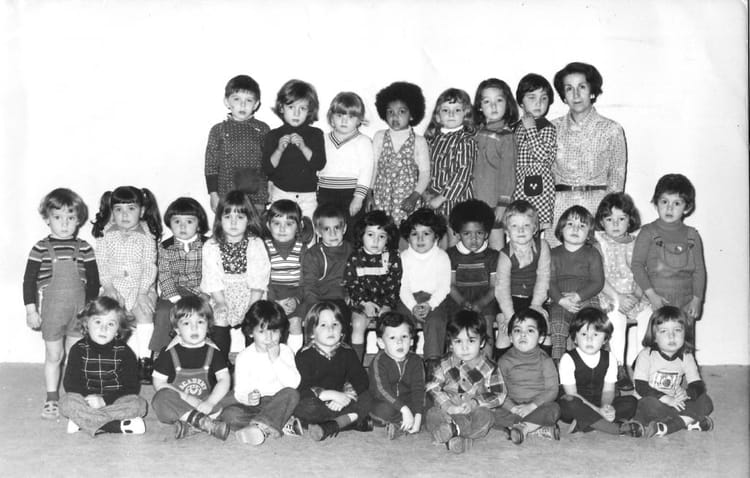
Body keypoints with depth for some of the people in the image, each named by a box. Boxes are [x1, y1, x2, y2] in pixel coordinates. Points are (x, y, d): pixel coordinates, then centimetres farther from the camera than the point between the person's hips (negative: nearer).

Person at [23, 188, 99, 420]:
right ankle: (51, 399, 22)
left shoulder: (84, 249, -1)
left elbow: (94, 281, 5)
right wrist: (31, 310, -6)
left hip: (79, 311, 1)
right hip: (51, 311, -1)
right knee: (53, 356, 9)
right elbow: (29, 281, -3)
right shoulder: (41, 249, -6)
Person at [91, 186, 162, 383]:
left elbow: (150, 267, -3)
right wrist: (109, 287, -11)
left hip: (141, 287, -1)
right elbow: (101, 264, 2)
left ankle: (144, 359, -15)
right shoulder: (106, 235, 4)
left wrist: (142, 291, -14)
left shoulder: (146, 236, 0)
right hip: (114, 287, 1)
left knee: (144, 314, -26)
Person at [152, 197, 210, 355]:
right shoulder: (165, 247, 4)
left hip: (200, 293, -1)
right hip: (174, 292, 1)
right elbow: (165, 276, -1)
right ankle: (160, 352, -6)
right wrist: (175, 298, -12)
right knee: (163, 312, -23)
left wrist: (203, 294, -14)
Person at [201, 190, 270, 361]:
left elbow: (259, 280, -5)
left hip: (250, 296, -1)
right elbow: (213, 280, -2)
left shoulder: (255, 244, 0)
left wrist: (253, 306, -14)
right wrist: (220, 302, -15)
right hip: (222, 297, 1)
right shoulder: (211, 246, 2)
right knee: (218, 321, -16)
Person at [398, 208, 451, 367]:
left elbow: (443, 286, -1)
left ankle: (433, 362, -26)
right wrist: (413, 306, -15)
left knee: (435, 321, -29)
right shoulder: (404, 257, 7)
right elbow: (403, 286, 2)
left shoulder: (442, 257, 4)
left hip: (434, 299, -1)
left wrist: (430, 305, -17)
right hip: (409, 299, 2)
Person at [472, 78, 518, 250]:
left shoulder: (506, 136, -9)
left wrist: (502, 204, -12)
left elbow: (508, 171, -10)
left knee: (496, 243, 1)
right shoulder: (478, 132, 8)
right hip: (477, 199, 5)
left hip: (495, 201, -5)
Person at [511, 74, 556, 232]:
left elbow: (544, 156, -18)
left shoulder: (548, 128, -4)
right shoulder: (516, 128, 12)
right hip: (518, 186, 5)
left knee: (539, 224, -7)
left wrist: (531, 129, -16)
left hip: (539, 186, -5)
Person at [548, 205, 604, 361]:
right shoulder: (554, 254, 12)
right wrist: (562, 300, -14)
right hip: (560, 303, 1)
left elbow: (597, 282, 0)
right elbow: (550, 282, 4)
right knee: (557, 331, -19)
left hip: (586, 301, -1)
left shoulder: (592, 254, 9)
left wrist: (577, 296, -14)